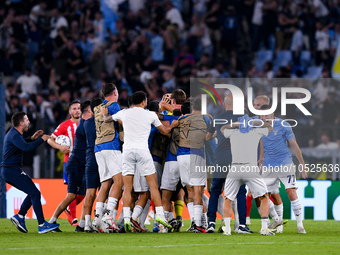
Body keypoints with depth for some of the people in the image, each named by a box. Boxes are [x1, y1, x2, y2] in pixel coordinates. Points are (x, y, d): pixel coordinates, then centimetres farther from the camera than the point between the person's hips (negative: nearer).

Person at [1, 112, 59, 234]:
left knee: (33, 193, 15)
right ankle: (42, 225, -13)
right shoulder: (14, 135, -16)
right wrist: (41, 140, -22)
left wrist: (32, 138, 23)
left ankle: (19, 216, 10)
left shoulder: (13, 133, 16)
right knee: (35, 193, -12)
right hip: (13, 170, -11)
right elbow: (26, 147, -33)